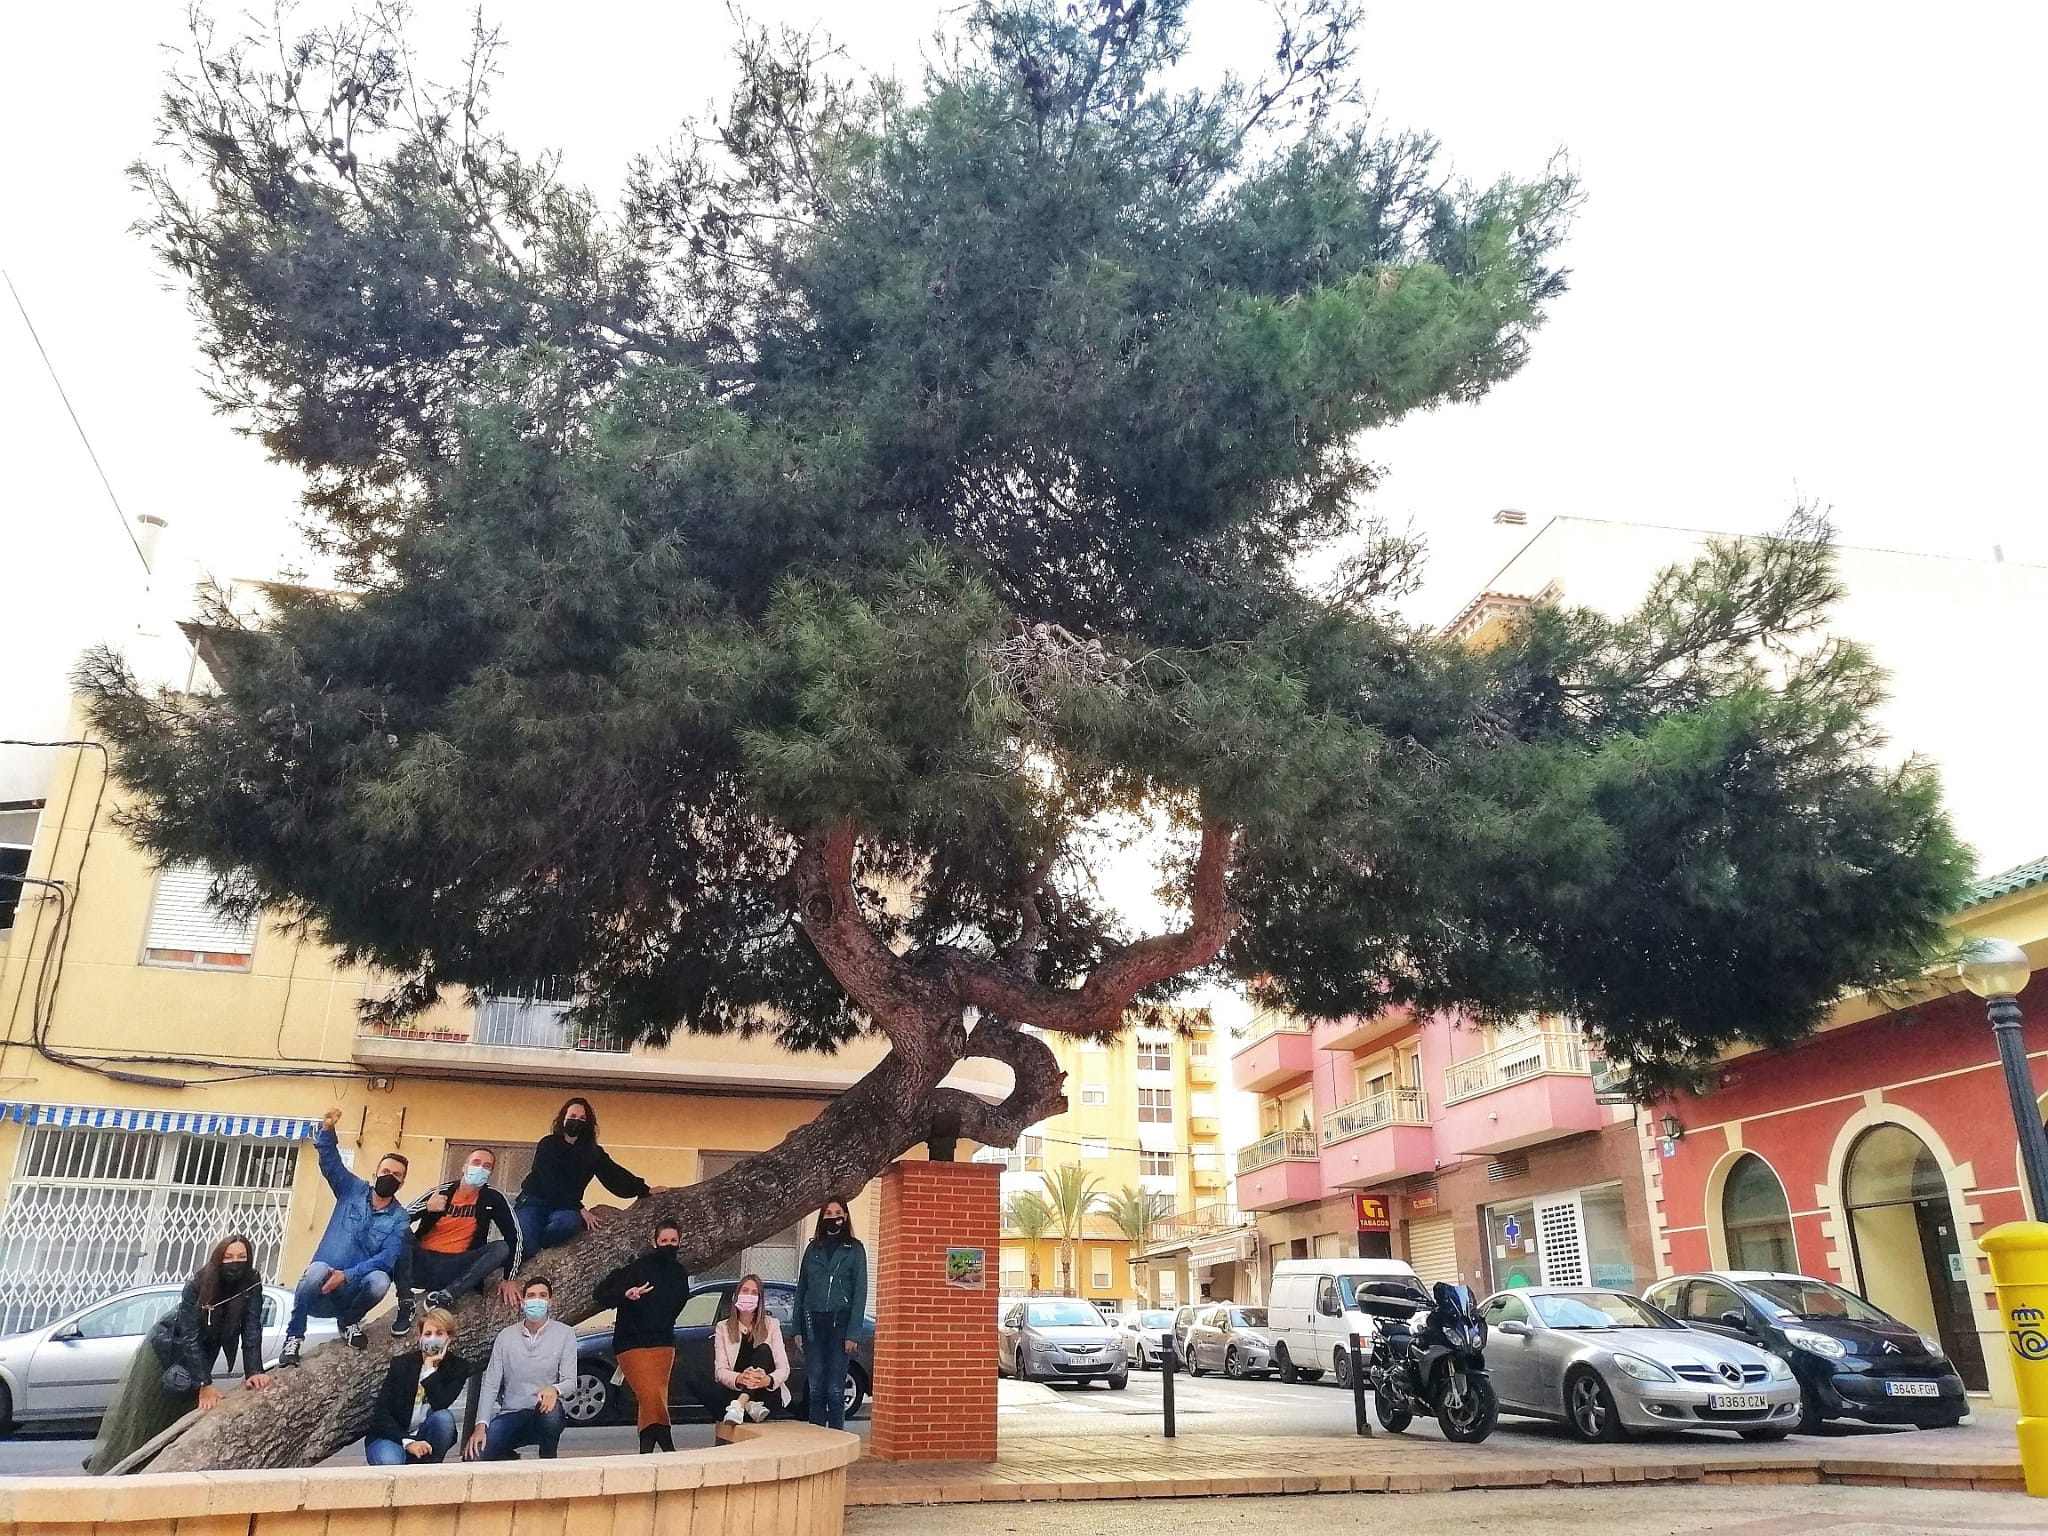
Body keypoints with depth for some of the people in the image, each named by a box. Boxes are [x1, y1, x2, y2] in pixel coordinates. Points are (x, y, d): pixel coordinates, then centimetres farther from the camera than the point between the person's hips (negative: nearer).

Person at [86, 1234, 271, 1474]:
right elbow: (189, 1337, -32)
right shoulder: (197, 1285, -32)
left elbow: (251, 1331, -25)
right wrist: (204, 1384, -37)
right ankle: (109, 1468, 29)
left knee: (182, 1412, 6)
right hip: (166, 1345, -2)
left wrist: (254, 1372, -37)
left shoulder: (252, 1287, -25)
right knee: (139, 1412, 9)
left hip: (202, 1353, 2)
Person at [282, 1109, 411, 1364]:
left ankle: (350, 1321, 1)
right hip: (325, 1280, 0)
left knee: (380, 1280, -33)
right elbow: (330, 1161, -8)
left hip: (356, 1285, 0)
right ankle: (294, 1336, -13)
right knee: (318, 1269, -35)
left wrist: (347, 1275, -28)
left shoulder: (399, 1218, -1)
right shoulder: (353, 1191, 4)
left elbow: (386, 1258, -14)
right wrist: (327, 1130, -28)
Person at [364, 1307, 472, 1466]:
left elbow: (440, 1406, -20)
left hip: (423, 1441, 2)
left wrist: (430, 1369, -23)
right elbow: (381, 1413, -13)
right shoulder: (400, 1363, -7)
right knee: (390, 1461, -36)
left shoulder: (458, 1367, -4)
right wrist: (407, 1441, -27)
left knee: (444, 1417, -30)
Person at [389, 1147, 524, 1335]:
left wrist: (508, 1278, -9)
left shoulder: (493, 1199, 1)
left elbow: (514, 1238, -1)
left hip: (456, 1269, 0)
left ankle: (446, 1296, -30)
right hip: (423, 1263, 0)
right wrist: (426, 1208, -22)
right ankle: (406, 1303, -27)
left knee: (502, 1248, -21)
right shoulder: (441, 1192, -1)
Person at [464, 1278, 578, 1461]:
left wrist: (555, 1389, -32)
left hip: (544, 1414, -2)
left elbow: (570, 1382, -8)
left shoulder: (565, 1334, -3)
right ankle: (511, 1460, 14)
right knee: (474, 1457, -22)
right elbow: (490, 1385, 1)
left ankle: (548, 1462, -7)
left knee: (551, 1406, -37)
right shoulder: (506, 1336, 3)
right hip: (510, 1415, 2)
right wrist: (481, 1425, -13)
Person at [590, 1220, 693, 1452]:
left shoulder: (680, 1274, 7)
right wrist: (625, 1294, -29)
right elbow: (599, 1294, -12)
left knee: (652, 1398, 3)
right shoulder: (637, 1267, -10)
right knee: (650, 1396, -13)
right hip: (632, 1343, -5)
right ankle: (667, 1447, -7)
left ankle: (646, 1453, 8)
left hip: (663, 1344, 5)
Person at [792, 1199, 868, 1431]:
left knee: (835, 1390, -3)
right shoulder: (812, 1248, 11)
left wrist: (853, 1333, -9)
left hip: (840, 1322, -3)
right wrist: (798, 1329, 5)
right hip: (813, 1323, 3)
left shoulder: (854, 1249, 2)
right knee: (815, 1388, 5)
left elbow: (860, 1293, -2)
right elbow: (801, 1289, 12)